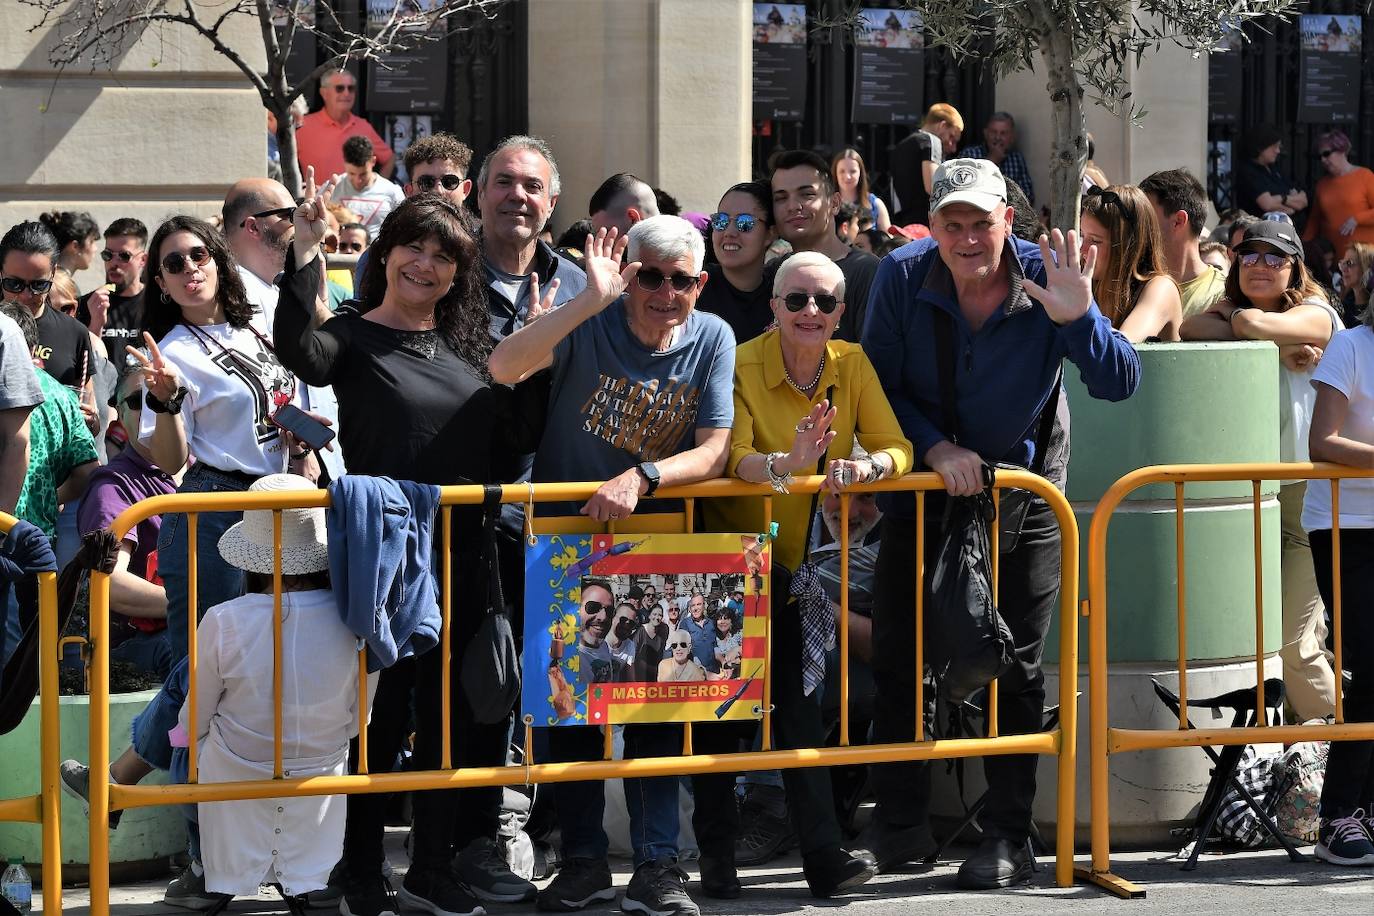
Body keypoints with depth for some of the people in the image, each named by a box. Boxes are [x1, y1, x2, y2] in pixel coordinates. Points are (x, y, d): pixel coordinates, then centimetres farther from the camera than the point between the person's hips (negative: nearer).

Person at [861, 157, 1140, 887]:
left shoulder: (1046, 279, -18)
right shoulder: (902, 277, -15)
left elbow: (1121, 384, -22)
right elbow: (880, 386, -10)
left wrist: (1078, 318, -39)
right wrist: (935, 449, -24)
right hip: (923, 489, 2)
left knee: (1015, 667, 0)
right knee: (896, 656, 5)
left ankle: (1007, 837, 9)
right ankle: (901, 825, 18)